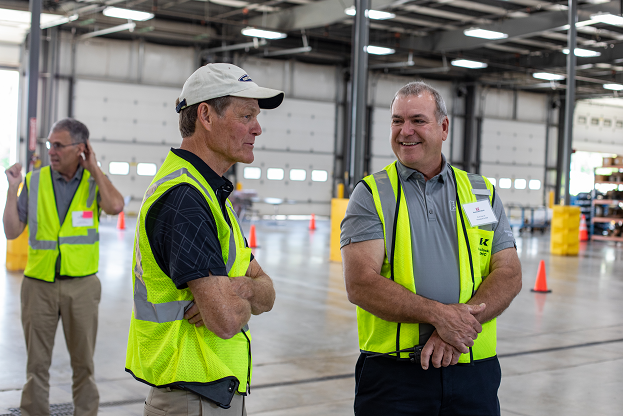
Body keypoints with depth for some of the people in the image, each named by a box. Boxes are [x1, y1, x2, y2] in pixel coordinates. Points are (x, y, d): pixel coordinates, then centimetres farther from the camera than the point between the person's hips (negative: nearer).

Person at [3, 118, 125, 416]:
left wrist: (94, 168, -13)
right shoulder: (34, 181, 1)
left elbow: (115, 206, -24)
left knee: (83, 361, 11)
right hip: (39, 284, 1)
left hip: (82, 285, -1)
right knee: (37, 363, 9)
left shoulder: (95, 181, -1)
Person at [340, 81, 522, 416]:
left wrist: (461, 323, -14)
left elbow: (509, 275, 2)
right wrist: (438, 314, -20)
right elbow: (360, 285, -11)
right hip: (392, 373, -2)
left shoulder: (483, 193, 9)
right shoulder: (370, 194, 1)